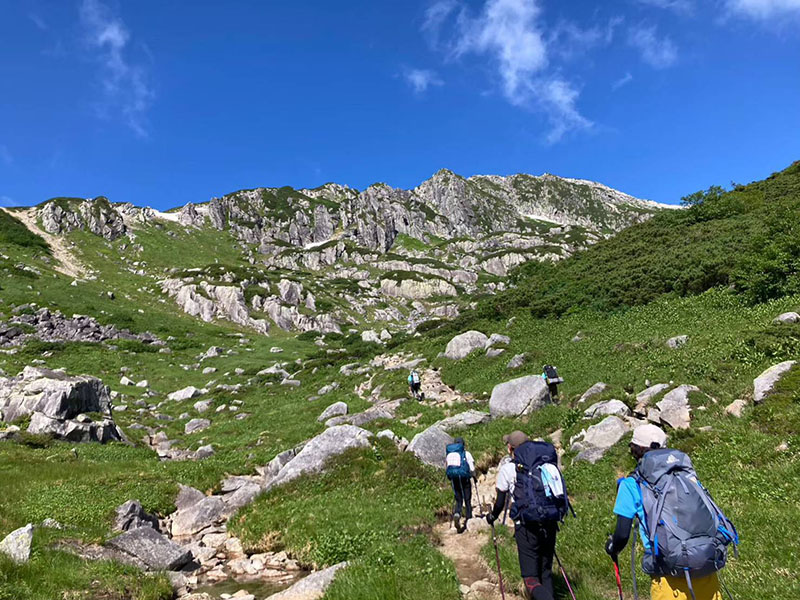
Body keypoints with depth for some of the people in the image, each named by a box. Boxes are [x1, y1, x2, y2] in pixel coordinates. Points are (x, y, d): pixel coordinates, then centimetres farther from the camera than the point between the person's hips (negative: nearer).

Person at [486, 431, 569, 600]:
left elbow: (500, 502, 7)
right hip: (550, 524, 5)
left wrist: (492, 516, 27)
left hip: (527, 526, -5)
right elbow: (555, 493, 17)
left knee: (532, 580, -1)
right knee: (546, 574, 19)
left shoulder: (508, 468, 1)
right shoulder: (548, 464, 11)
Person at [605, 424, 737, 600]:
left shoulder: (632, 484, 1)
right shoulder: (687, 473, 13)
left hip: (672, 572, -4)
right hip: (708, 564, 4)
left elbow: (622, 535, -1)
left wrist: (612, 549, 22)